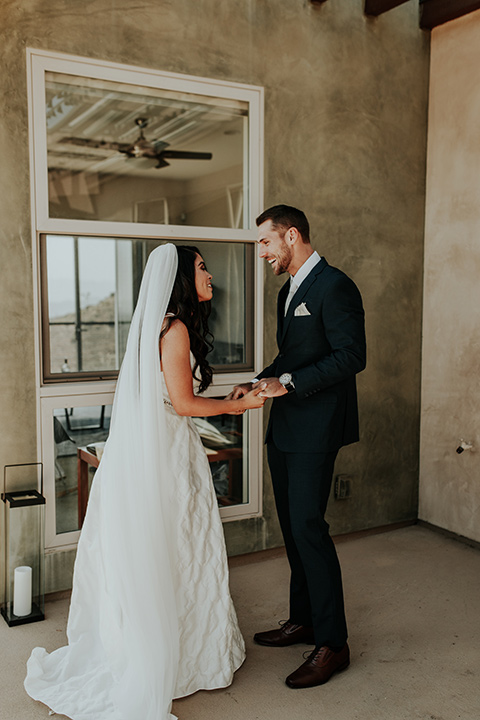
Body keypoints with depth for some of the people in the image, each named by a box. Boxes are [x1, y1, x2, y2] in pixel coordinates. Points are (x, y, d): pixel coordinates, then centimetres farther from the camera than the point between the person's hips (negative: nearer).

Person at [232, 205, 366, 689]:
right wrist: (259, 383, 8)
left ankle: (332, 643, 6)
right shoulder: (289, 291, 17)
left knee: (308, 526, -8)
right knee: (291, 526, 14)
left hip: (316, 427, -9)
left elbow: (352, 356, -19)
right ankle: (303, 620, 29)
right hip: (285, 428, 9)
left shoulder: (334, 287, -12)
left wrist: (288, 382, -22)